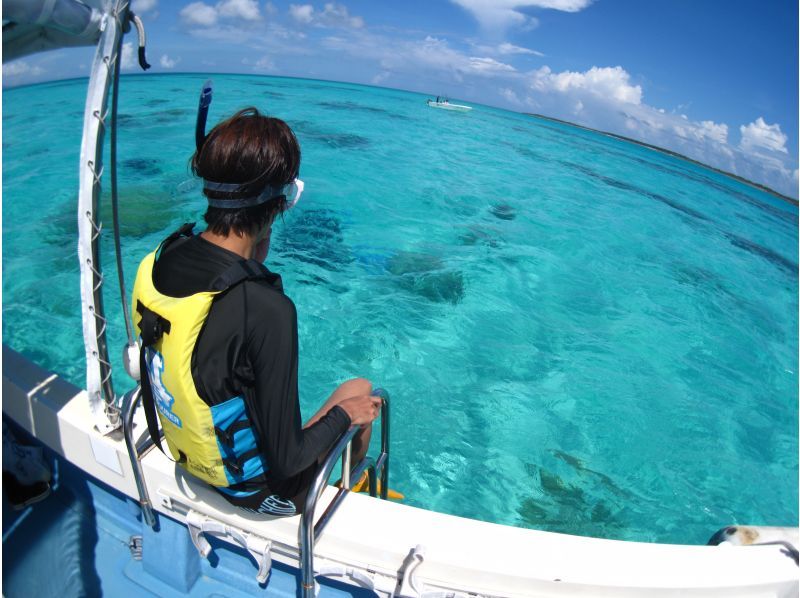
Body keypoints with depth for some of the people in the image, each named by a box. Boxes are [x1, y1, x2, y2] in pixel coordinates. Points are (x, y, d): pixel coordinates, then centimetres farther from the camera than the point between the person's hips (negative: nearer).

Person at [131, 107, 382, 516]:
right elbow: (285, 460, -29)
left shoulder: (157, 259, -17)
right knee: (361, 394, 15)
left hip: (187, 451, 6)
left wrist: (255, 252, -2)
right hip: (256, 488, -6)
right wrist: (343, 414, -12)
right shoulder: (267, 310, -39)